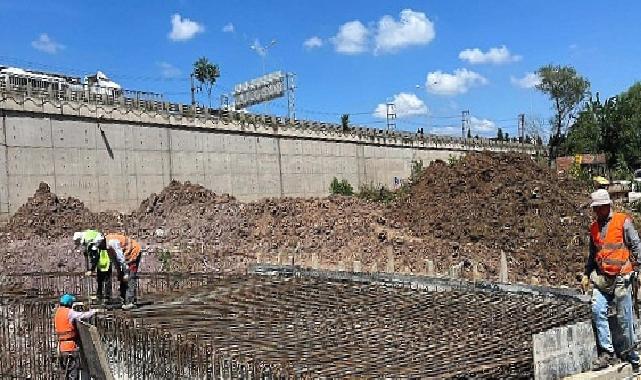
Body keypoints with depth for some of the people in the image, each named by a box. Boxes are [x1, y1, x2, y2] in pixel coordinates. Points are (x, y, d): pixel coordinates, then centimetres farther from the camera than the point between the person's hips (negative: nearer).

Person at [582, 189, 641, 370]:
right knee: (597, 311, -10)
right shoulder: (594, 227, 14)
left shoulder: (623, 221, -2)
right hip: (601, 277, 5)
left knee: (624, 317, 0)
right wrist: (586, 274, 19)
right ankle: (607, 353, -4)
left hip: (621, 277, -5)